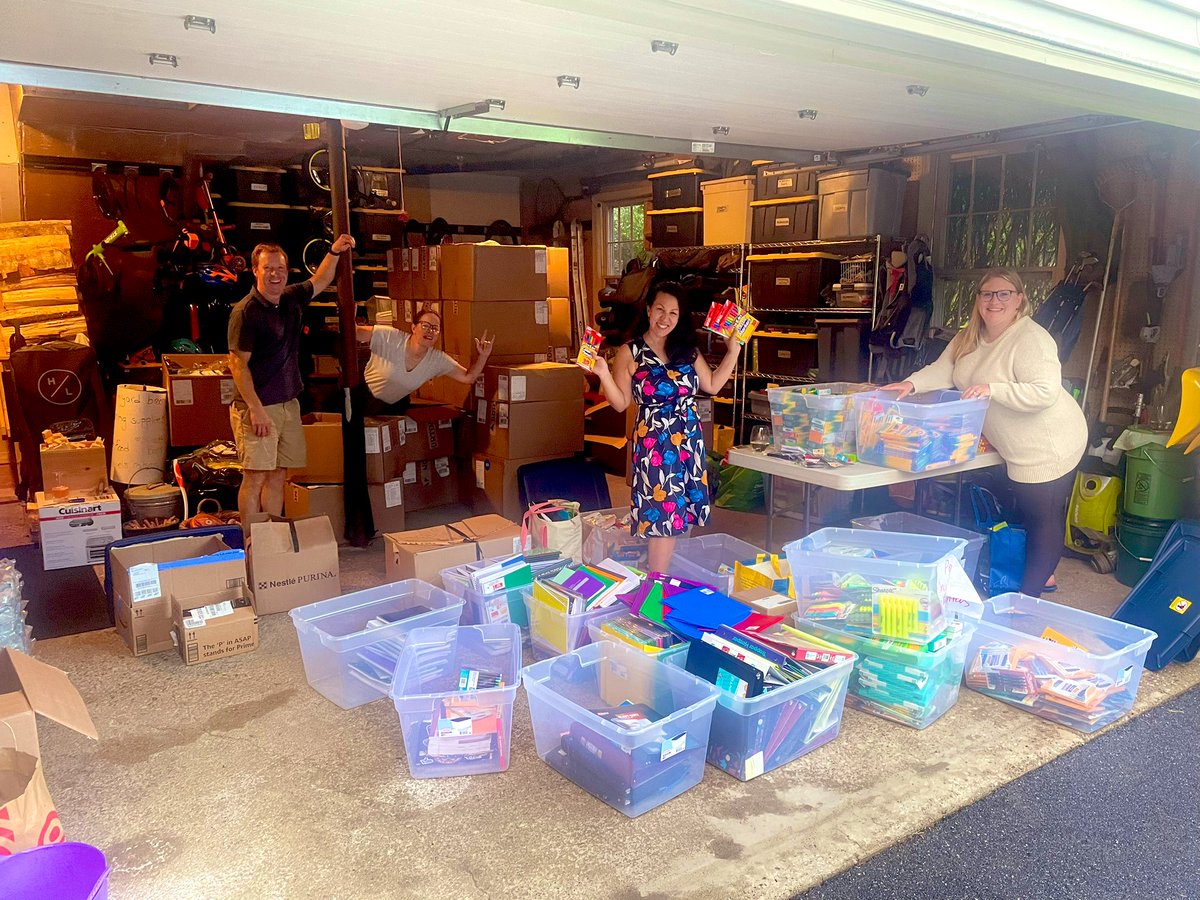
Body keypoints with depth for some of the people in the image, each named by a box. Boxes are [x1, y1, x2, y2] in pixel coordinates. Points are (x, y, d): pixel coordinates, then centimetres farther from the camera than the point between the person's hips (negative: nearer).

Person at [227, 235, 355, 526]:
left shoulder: (292, 299, 9)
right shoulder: (245, 311, -12)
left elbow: (320, 281, 30)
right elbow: (238, 363, -15)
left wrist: (334, 252, 16)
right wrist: (255, 409, -20)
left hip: (288, 404, 7)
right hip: (257, 407, -7)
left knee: (278, 477, 11)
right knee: (255, 477, -5)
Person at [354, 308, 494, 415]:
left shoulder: (438, 360, -17)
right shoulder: (389, 337, -28)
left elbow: (468, 378, -13)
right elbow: (355, 331, -26)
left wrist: (483, 356, -29)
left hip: (396, 406, 3)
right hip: (365, 398, -3)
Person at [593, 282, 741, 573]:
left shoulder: (687, 350, 10)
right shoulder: (630, 353, -3)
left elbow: (712, 385, 16)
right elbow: (621, 403, -4)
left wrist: (733, 352, 11)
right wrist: (603, 374, -18)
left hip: (690, 440, 5)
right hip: (654, 443, -5)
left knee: (681, 516, 8)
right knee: (664, 516, -5)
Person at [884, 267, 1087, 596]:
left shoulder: (1030, 339, -23)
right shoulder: (969, 338, 4)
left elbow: (1045, 392, -31)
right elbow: (942, 371, -1)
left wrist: (992, 389, -35)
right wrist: (911, 383, -19)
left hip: (1048, 449, -9)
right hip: (1019, 449, 9)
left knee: (1044, 518, 5)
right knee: (1027, 512, 22)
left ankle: (1028, 595, 15)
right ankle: (1043, 574, 42)